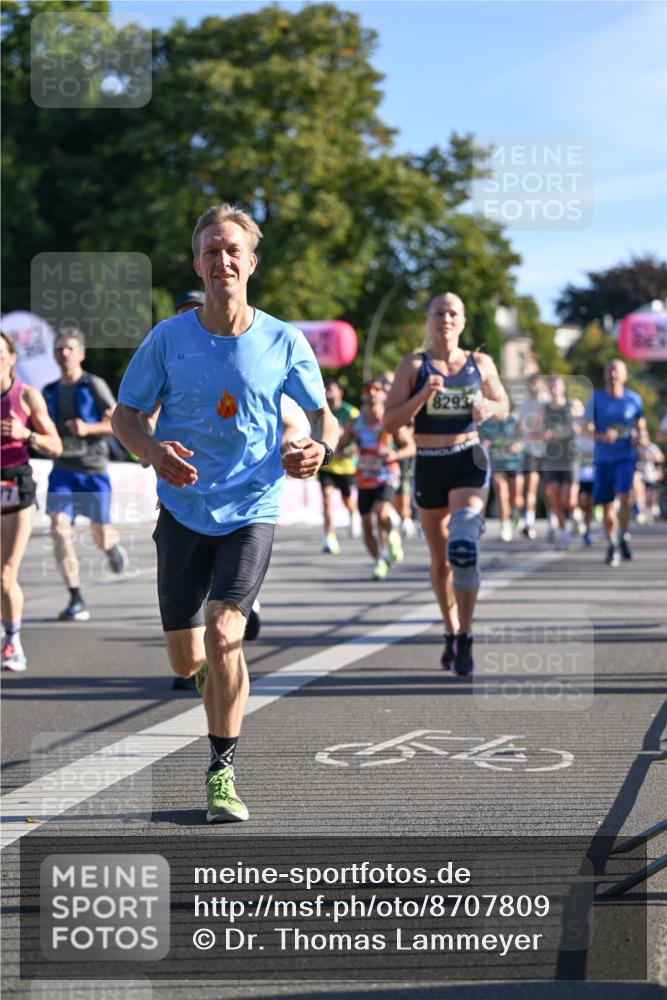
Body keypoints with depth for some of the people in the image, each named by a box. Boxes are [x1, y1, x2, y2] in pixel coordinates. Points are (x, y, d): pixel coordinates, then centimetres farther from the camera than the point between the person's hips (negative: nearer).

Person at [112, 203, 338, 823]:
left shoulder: (283, 342, -4)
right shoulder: (168, 338, -3)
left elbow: (322, 414, 7)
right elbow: (124, 416, 3)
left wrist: (321, 447, -16)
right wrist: (153, 452, -19)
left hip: (251, 511, -2)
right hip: (182, 510, 2)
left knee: (222, 630, -20)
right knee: (186, 661, 4)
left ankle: (222, 771, -3)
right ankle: (223, 669, 44)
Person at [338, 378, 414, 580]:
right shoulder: (355, 424, 6)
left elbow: (411, 447, 0)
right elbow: (339, 446, 12)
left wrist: (395, 455, -20)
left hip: (386, 477, -4)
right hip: (364, 479, 4)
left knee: (382, 512, -29)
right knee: (367, 525, 4)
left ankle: (392, 538, 1)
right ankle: (379, 561, 23)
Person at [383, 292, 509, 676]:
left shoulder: (481, 364, 4)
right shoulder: (413, 366, -1)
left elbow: (504, 406, 16)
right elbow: (390, 422, -5)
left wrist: (488, 407, -7)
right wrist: (422, 396, -20)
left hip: (470, 460, -1)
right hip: (429, 465, 1)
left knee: (463, 545, -23)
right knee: (440, 559, 12)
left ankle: (465, 638, -19)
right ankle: (452, 633, 30)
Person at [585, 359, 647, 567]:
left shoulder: (634, 399, 3)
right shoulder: (596, 399, 0)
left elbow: (640, 423, 18)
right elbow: (587, 429, -1)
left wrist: (641, 437, -3)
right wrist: (602, 436, -20)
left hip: (626, 457, -1)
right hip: (603, 458, 1)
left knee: (625, 495, -23)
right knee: (606, 504, 5)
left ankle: (623, 537, -3)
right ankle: (612, 545, 24)